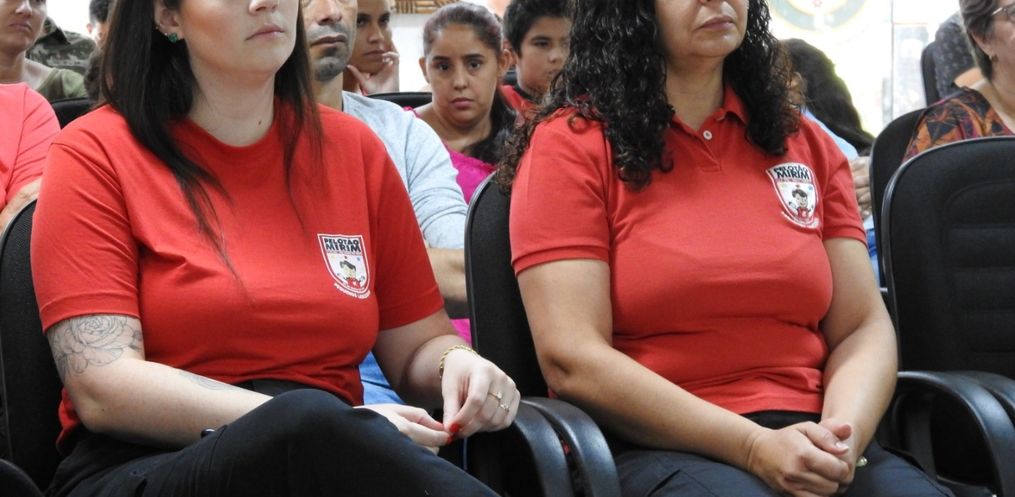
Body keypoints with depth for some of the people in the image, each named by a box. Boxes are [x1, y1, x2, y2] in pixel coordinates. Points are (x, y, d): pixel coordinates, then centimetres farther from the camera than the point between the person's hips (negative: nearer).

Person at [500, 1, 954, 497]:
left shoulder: (805, 144, 15)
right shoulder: (572, 143, -1)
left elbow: (863, 328, 10)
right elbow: (572, 361, -10)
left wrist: (842, 438, -12)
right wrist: (754, 448, -17)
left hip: (806, 445, 5)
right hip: (653, 446, -4)